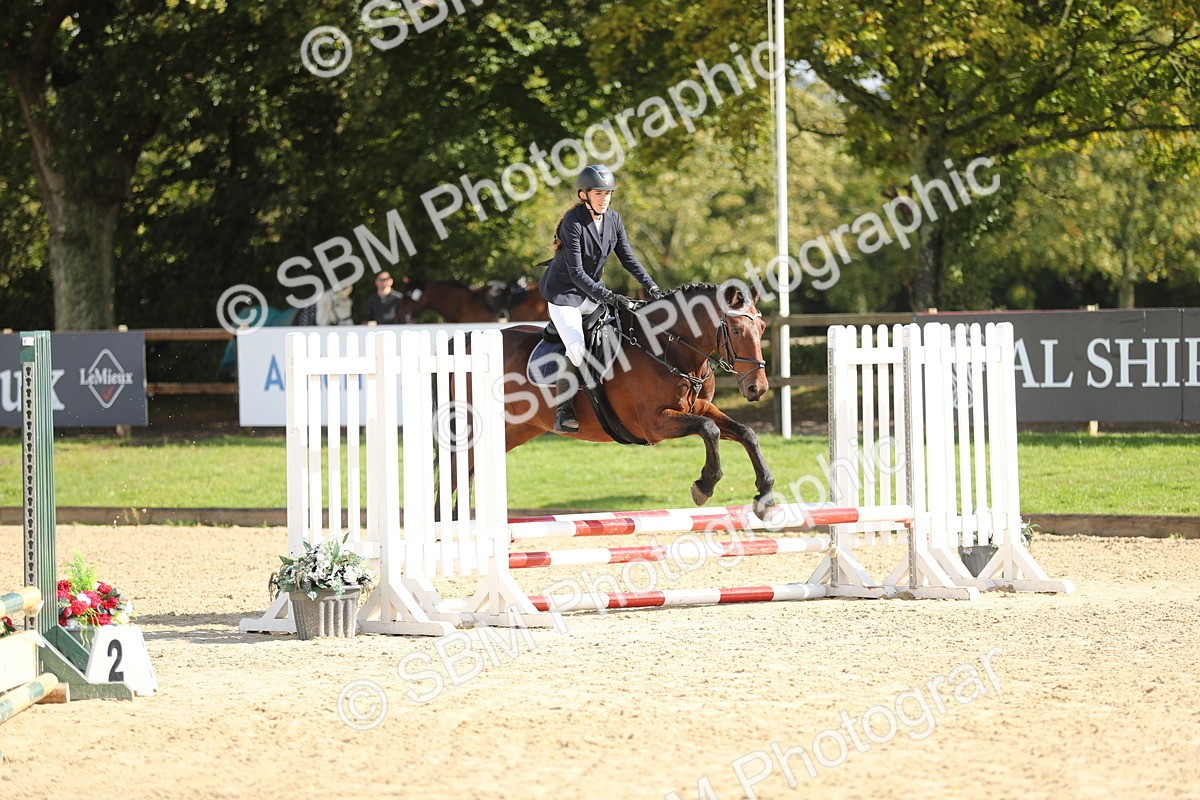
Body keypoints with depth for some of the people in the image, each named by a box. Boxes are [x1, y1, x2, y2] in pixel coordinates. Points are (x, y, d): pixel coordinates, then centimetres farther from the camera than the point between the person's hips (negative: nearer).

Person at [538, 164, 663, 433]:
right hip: (564, 293, -8)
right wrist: (606, 297, -31)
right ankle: (563, 412, -14)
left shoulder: (613, 220, -1)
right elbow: (576, 272, -24)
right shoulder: (573, 223, -22)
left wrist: (651, 287, -9)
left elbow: (628, 259, 4)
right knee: (577, 350, -23)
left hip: (593, 291, 8)